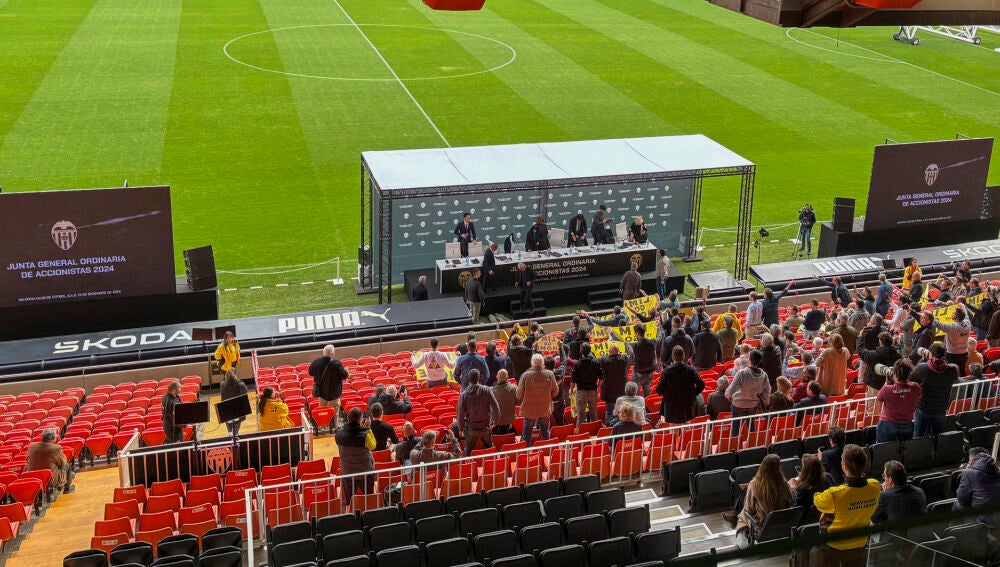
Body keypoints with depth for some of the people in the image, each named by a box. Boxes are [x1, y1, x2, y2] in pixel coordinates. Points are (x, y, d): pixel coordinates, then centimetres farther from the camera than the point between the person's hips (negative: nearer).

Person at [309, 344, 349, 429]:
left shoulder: (316, 362, -11)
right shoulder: (337, 364, -26)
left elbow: (311, 373, 4)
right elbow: (344, 376, -18)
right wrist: (346, 372, 4)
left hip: (321, 390, 5)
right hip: (333, 392, -5)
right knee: (334, 409, 12)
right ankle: (334, 427, 15)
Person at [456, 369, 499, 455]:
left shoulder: (464, 394, -11)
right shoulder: (487, 390, -11)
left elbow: (461, 413, -7)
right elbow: (496, 407, -13)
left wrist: (461, 428, 6)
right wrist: (496, 421, 0)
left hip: (471, 428, -1)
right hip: (486, 426, 1)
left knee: (469, 451, 14)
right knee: (489, 450, 19)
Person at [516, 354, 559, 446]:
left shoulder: (525, 375, -16)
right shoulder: (550, 374, -11)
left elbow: (519, 395, -10)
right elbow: (555, 391, -1)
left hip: (529, 409, -2)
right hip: (546, 409, 2)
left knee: (527, 435, 10)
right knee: (545, 433, 18)